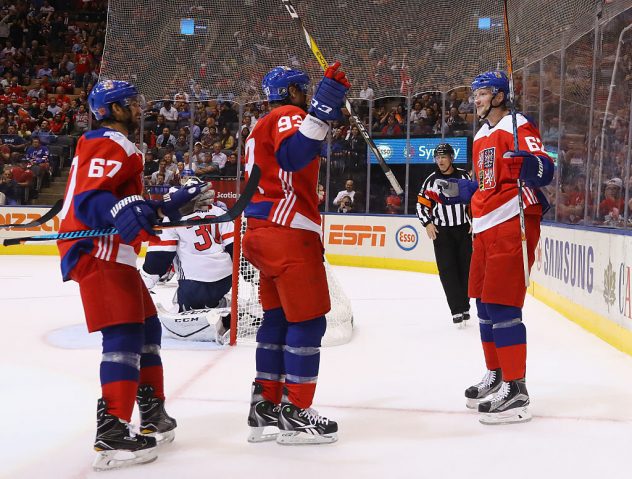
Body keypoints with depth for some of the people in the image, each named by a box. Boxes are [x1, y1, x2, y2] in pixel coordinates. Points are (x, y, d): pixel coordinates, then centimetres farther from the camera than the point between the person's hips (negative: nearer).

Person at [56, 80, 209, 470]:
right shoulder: (111, 146, -11)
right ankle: (112, 434, -22)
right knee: (124, 335, -17)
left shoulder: (116, 146, 23)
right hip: (98, 253, -11)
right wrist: (120, 211, -42)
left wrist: (166, 207, 23)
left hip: (112, 254, 11)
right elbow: (88, 199, -25)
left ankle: (153, 416, 27)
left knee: (147, 327, 17)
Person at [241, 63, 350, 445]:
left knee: (279, 318, 14)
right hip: (288, 233, -10)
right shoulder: (286, 115, -7)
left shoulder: (265, 127, 26)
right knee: (308, 320, -4)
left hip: (266, 234, 10)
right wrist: (323, 106, -32)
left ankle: (266, 406, 18)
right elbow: (294, 154, -28)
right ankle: (295, 412, 1)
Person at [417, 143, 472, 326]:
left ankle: (464, 306, 17)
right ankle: (458, 310, -7)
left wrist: (474, 221, 1)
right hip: (441, 231, -1)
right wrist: (427, 224, -9)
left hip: (464, 229, 1)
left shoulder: (464, 176, 2)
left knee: (465, 268, 4)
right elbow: (421, 204, 4)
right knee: (447, 271, -8)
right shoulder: (431, 180, 0)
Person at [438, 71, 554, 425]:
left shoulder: (518, 126, -8)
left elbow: (545, 171, -20)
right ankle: (495, 377, 28)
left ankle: (516, 390, -7)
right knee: (484, 302, 15)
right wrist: (457, 190, 20)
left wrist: (528, 163, -40)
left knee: (501, 303, -12)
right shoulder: (481, 136, 20)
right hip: (485, 226, 10)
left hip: (513, 224, -10)